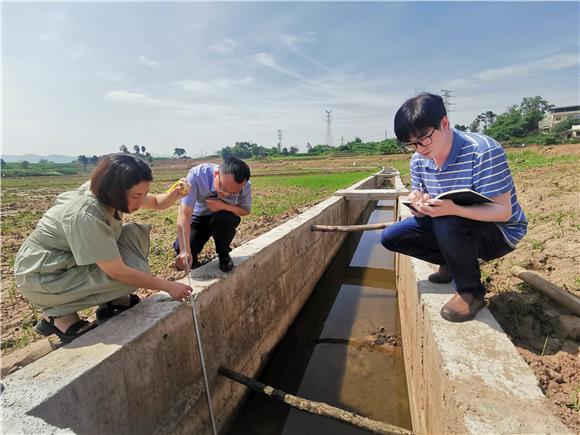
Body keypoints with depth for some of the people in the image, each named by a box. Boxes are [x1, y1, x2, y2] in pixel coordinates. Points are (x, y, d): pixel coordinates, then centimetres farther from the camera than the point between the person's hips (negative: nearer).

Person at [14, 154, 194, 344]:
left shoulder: (107, 193, -11)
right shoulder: (85, 216, -35)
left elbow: (156, 202, 2)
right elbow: (118, 272, -31)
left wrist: (175, 194, -21)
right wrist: (168, 286, -24)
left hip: (70, 259, 8)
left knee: (137, 234, -8)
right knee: (131, 272, -24)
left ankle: (113, 302, 0)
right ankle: (58, 316, -5)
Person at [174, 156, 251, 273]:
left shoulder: (245, 186, -26)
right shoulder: (196, 175, -33)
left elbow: (246, 210, -7)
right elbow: (184, 214, -37)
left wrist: (224, 206, -29)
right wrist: (184, 250, -48)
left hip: (224, 218, 1)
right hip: (199, 216, 0)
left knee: (223, 218, -35)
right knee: (181, 249, -22)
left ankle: (224, 254, -4)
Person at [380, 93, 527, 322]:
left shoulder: (483, 151, -25)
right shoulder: (419, 160, -5)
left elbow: (503, 211, -26)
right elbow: (420, 205, 0)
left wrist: (454, 209, -43)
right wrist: (418, 203, -25)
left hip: (500, 233, -6)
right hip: (449, 228, 6)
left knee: (447, 224, -38)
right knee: (390, 237, -6)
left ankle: (471, 291, -10)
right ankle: (453, 263, 12)